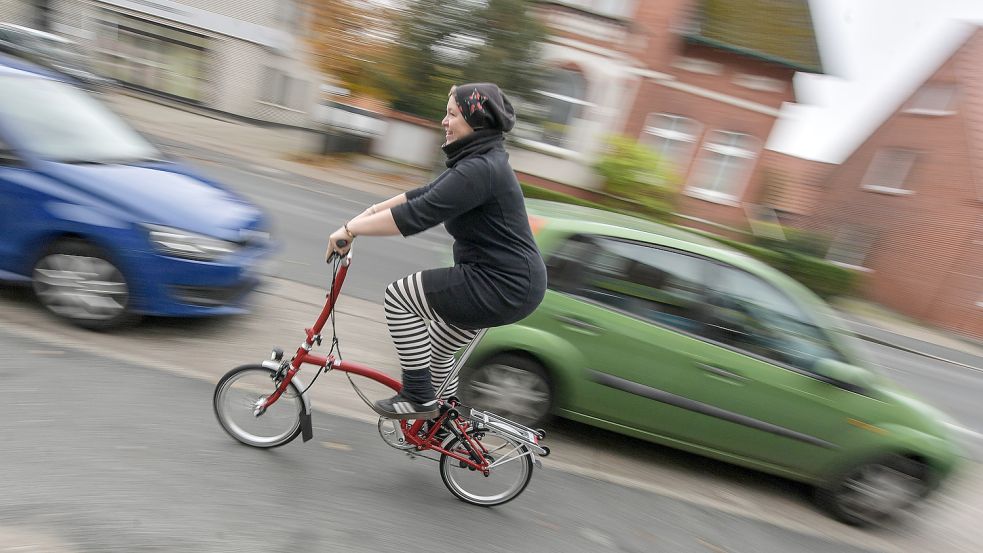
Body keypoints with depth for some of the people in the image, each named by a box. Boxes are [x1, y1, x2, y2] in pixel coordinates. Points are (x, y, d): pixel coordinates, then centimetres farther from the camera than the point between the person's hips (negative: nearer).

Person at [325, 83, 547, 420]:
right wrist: (373, 210, 13)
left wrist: (351, 230, -18)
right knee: (434, 347, 22)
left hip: (503, 287, -10)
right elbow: (424, 195, 18)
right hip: (508, 281, 10)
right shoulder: (477, 160, 14)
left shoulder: (481, 168, -20)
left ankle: (418, 398, 4)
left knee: (399, 296, -7)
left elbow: (419, 214, -26)